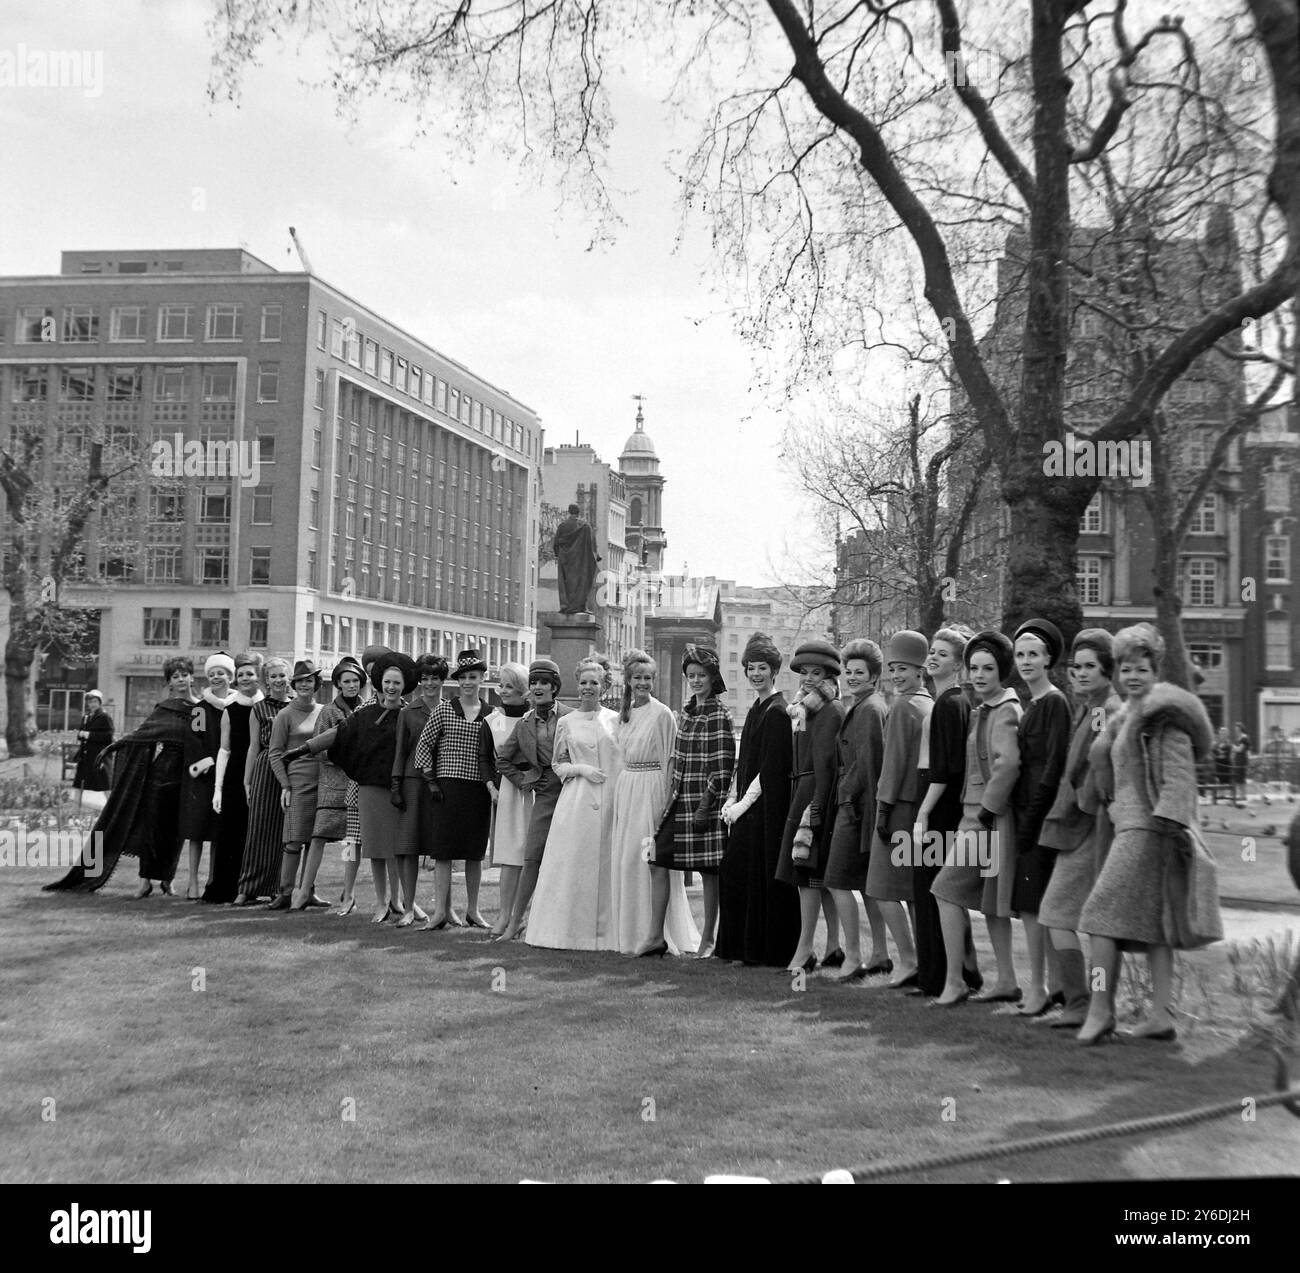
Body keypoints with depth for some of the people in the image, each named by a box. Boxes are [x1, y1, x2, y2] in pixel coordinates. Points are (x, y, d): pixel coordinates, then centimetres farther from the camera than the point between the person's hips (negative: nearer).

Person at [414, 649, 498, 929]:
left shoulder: (490, 715, 7)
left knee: (475, 853, 7)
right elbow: (423, 746, 4)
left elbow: (495, 756, 11)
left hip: (479, 790, 2)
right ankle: (442, 910, 3)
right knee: (444, 850, -2)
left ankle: (472, 910, 17)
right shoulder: (443, 711, 2)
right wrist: (432, 782, -3)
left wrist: (493, 784, -2)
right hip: (448, 788, -2)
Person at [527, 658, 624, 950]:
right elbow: (557, 764, 11)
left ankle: (603, 930, 10)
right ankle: (569, 929, 7)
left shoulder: (615, 720, 7)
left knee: (605, 863, 2)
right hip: (577, 799, 0)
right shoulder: (566, 723, 7)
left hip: (610, 800, 0)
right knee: (572, 863, -2)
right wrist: (581, 768, -7)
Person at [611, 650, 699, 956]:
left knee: (653, 862, -6)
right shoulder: (624, 715, 13)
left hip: (652, 790, -7)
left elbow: (669, 761, -10)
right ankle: (632, 932, 17)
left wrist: (665, 802, -14)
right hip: (626, 790, 7)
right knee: (625, 860, 7)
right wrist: (622, 791, 10)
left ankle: (657, 936, -1)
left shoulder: (662, 714, -8)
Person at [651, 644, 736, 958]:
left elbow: (724, 767, -13)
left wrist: (705, 805, -16)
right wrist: (672, 795, 10)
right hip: (679, 799, 7)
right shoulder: (685, 711, 11)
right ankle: (656, 933, 11)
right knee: (659, 860, 3)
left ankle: (708, 939, 12)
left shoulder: (719, 715, -9)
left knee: (708, 871, 2)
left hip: (705, 801, -7)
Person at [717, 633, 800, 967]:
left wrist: (744, 802, -15)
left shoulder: (777, 712, -12)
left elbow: (771, 767, -16)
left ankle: (769, 950, 9)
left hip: (767, 807, -9)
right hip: (747, 804, 9)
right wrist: (734, 798, 7)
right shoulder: (756, 708, 15)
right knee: (734, 874, 11)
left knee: (763, 878, -2)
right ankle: (740, 946, 21)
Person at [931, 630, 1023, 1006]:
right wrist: (983, 810, 13)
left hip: (986, 816, -10)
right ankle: (1006, 981, 22)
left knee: (947, 889, -8)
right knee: (989, 898, 14)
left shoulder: (1004, 712, -15)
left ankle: (954, 981, -1)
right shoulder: (984, 709, 14)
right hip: (978, 813, 10)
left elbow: (1008, 764, -27)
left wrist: (986, 811, -21)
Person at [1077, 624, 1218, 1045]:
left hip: (1147, 828, -9)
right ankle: (1161, 1014, 11)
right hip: (1131, 824, 9)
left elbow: (1179, 774, -17)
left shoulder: (1162, 713, -9)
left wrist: (1172, 824, -23)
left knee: (1104, 913, -9)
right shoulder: (1127, 714, 18)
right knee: (1151, 921, 8)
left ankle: (1101, 1010, -6)